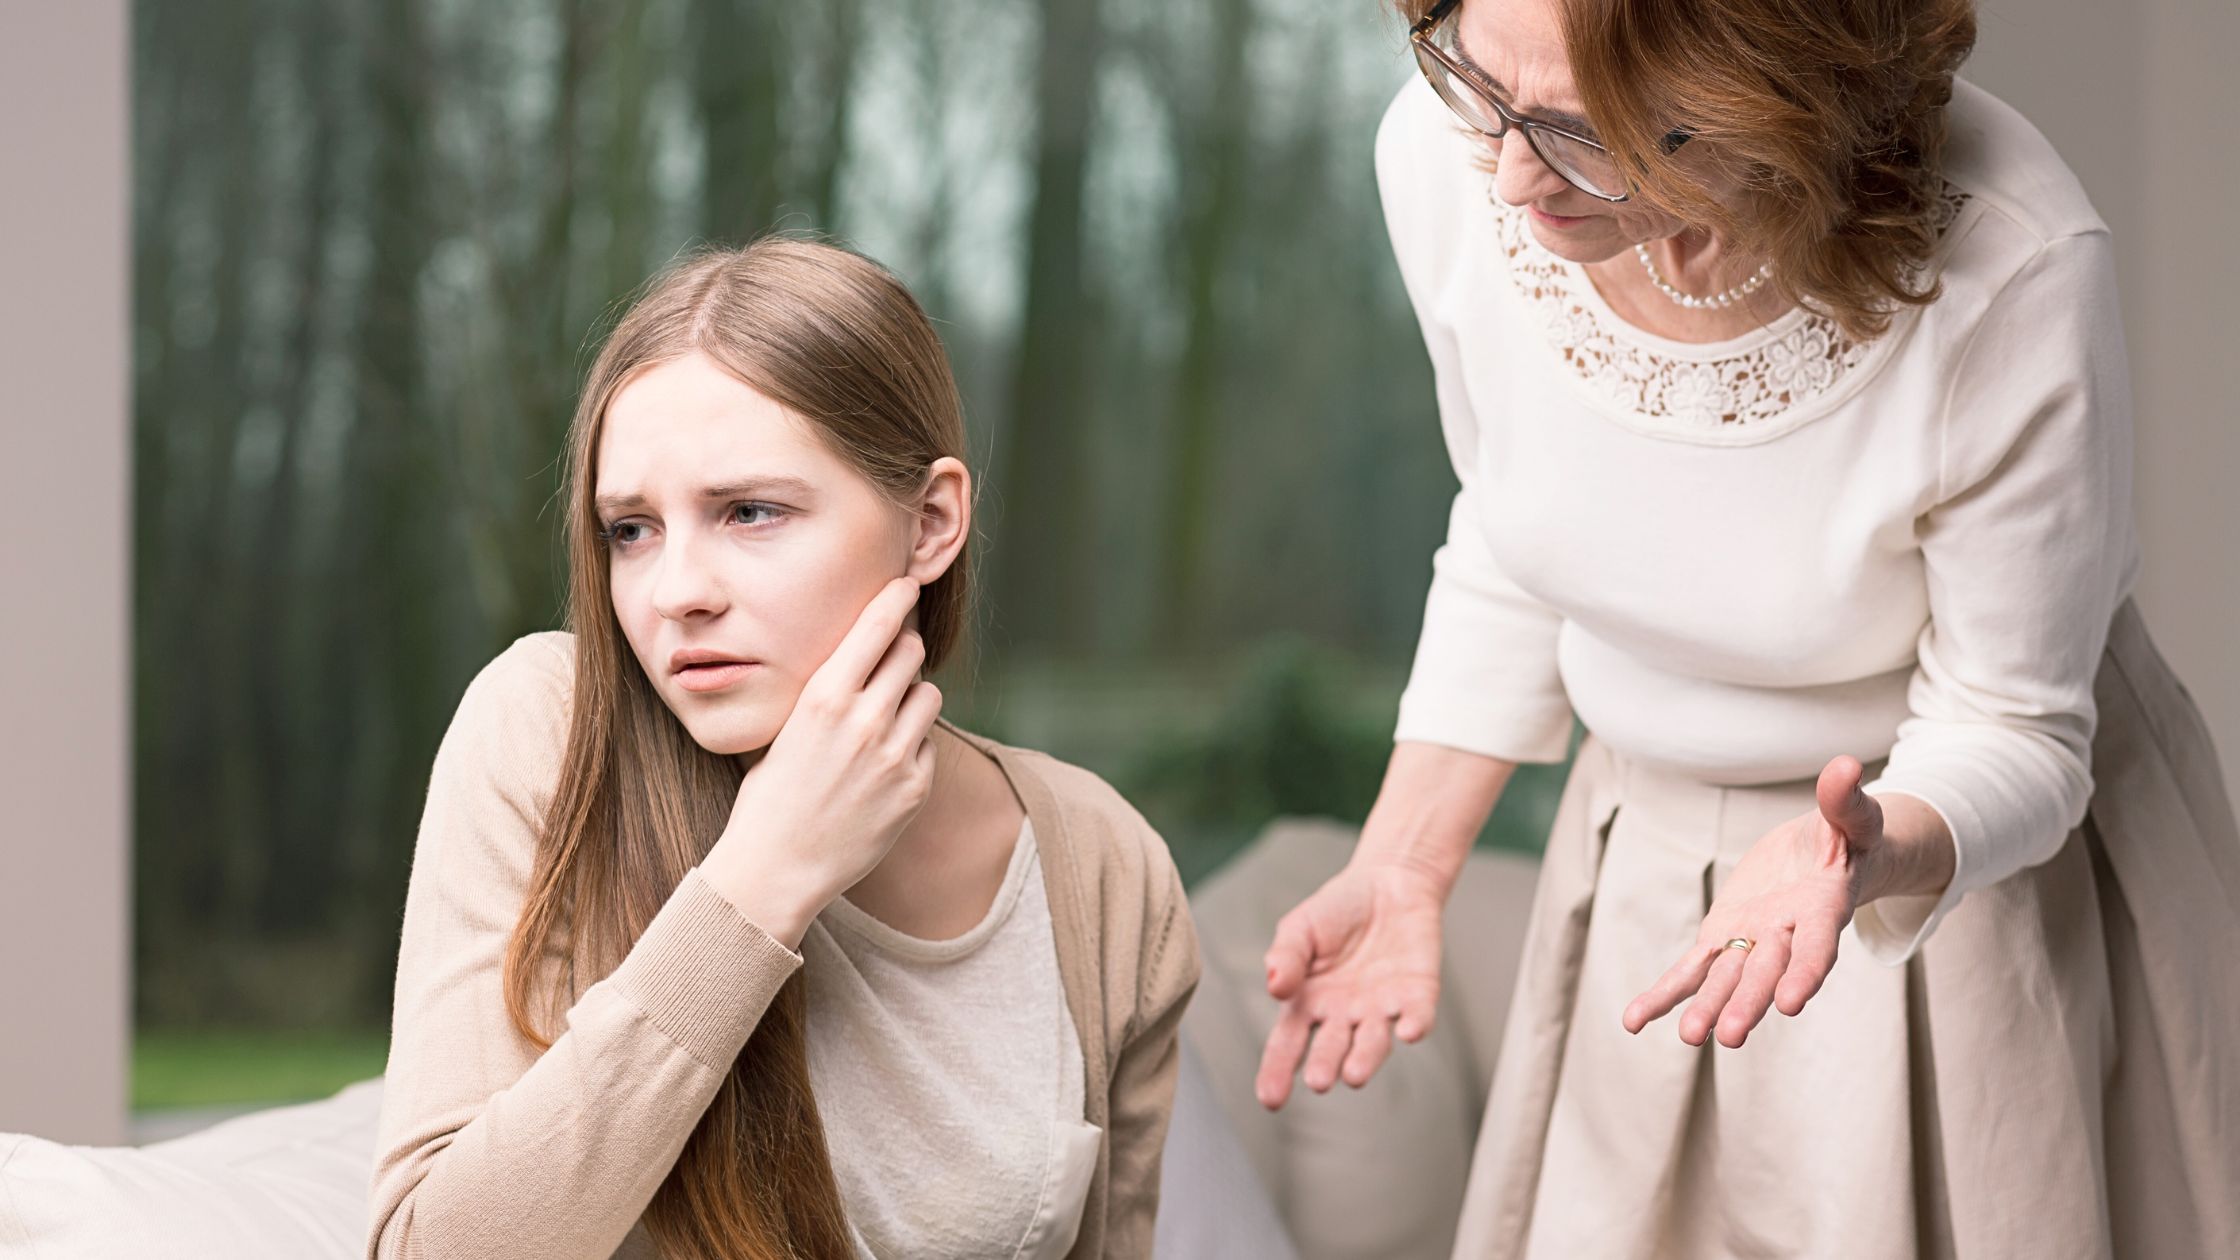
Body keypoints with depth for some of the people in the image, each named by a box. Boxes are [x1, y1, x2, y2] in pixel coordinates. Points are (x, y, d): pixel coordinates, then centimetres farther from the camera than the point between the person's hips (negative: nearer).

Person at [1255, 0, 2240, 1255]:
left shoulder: (2006, 273, -33)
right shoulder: (1444, 154, -20)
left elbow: (2009, 736, -20)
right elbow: (1511, 556, 0)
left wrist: (1876, 855, -40)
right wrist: (1400, 869, -4)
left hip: (1967, 863, -4)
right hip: (1644, 858, 4)